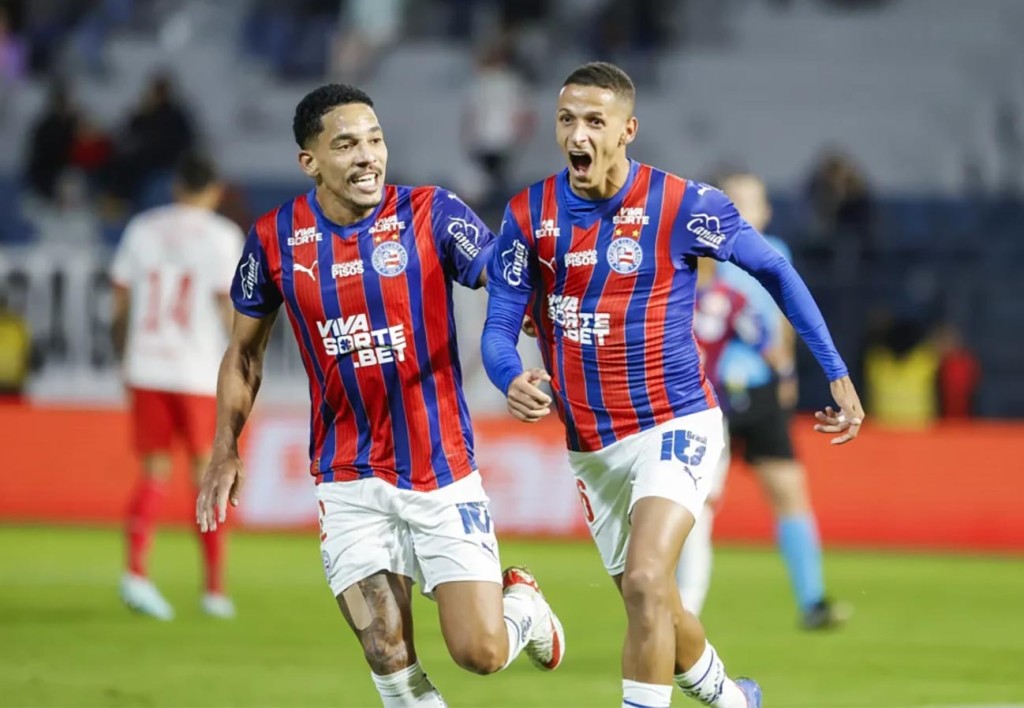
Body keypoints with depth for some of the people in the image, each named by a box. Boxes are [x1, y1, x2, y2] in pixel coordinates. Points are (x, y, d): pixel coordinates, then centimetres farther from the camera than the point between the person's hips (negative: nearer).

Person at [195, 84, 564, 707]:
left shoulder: (430, 213, -8)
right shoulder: (275, 238, 0)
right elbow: (245, 351, 14)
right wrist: (226, 451, 10)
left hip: (442, 472, -2)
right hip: (349, 482, 2)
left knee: (480, 653, -4)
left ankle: (523, 606, 32)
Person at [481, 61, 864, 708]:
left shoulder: (681, 205, -12)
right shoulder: (529, 215, -4)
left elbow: (775, 271, 1)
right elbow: (499, 327, -3)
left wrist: (837, 374, 0)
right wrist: (512, 381, -27)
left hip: (675, 424, -4)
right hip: (592, 448, 5)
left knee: (645, 581, -26)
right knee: (652, 607, 17)